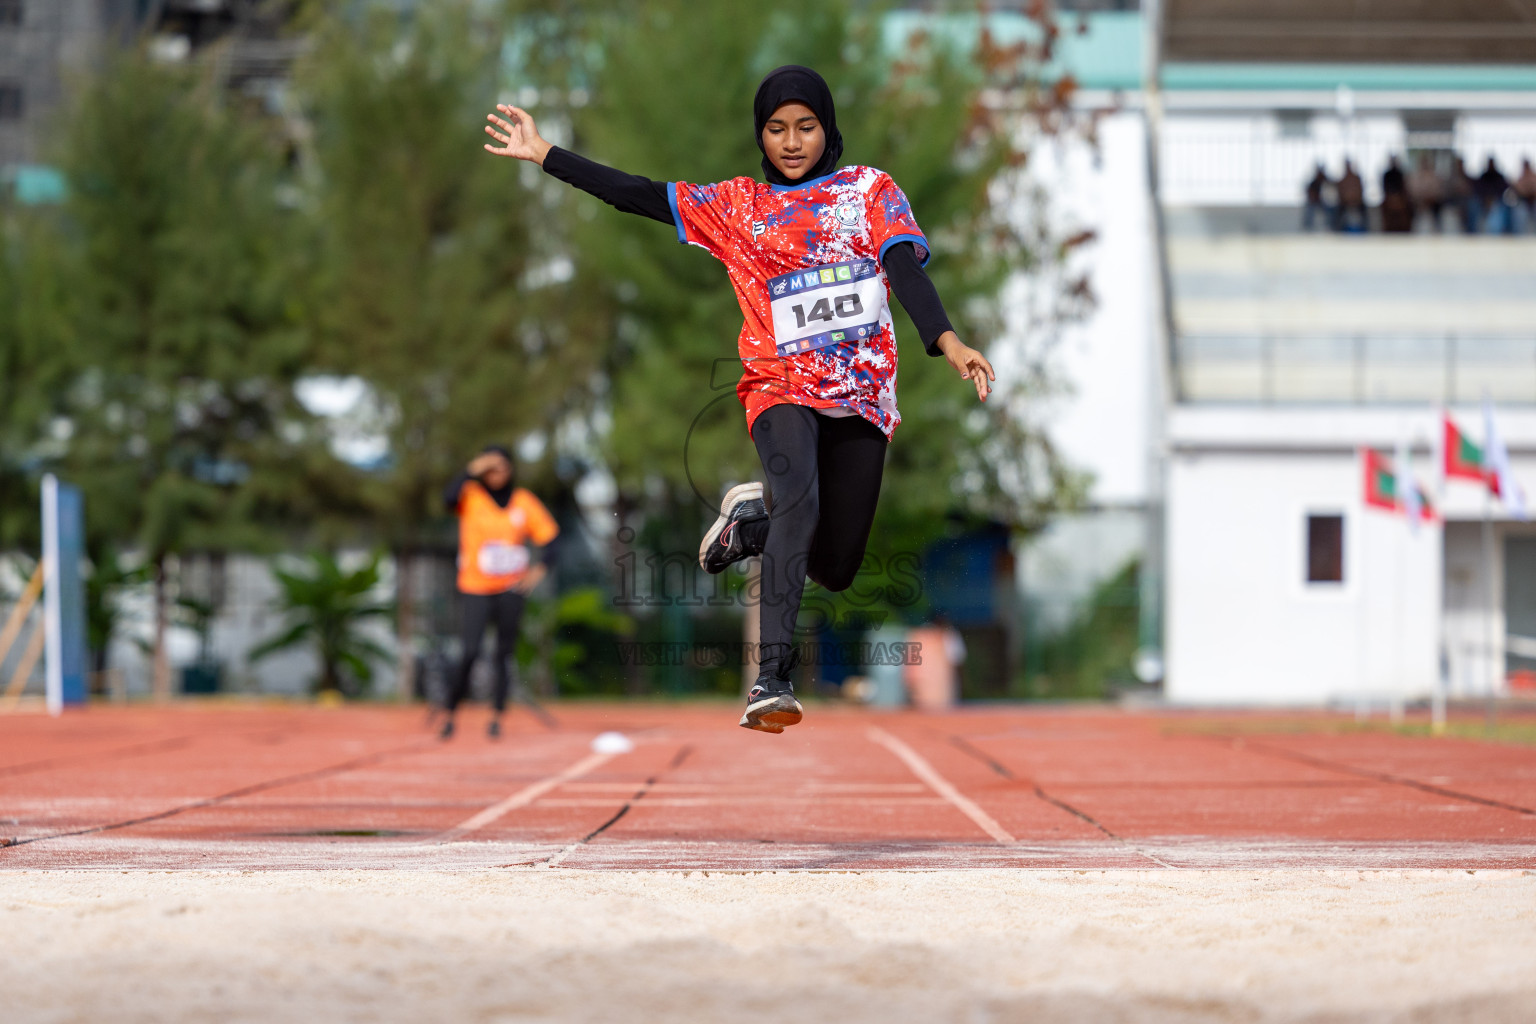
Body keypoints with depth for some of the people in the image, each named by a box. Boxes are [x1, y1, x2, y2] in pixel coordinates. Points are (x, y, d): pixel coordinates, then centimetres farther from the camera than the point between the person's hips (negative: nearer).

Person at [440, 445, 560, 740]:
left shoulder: (524, 502, 5)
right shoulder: (471, 496, -1)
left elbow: (549, 536, 8)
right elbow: (449, 497, -23)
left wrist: (542, 566, -7)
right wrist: (472, 471, -25)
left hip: (512, 587, 2)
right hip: (475, 588, -2)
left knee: (504, 653, 2)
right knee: (470, 651, -13)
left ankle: (496, 716, 12)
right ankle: (450, 712, 0)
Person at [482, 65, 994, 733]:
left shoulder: (870, 190, 9)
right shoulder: (737, 206, 11)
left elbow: (905, 268, -6)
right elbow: (640, 196, 8)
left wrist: (946, 340, -23)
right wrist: (542, 154, 2)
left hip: (861, 395, 2)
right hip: (781, 384, -2)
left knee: (835, 569, 5)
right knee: (799, 497, -32)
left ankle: (753, 516, 37)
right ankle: (771, 679, -36)